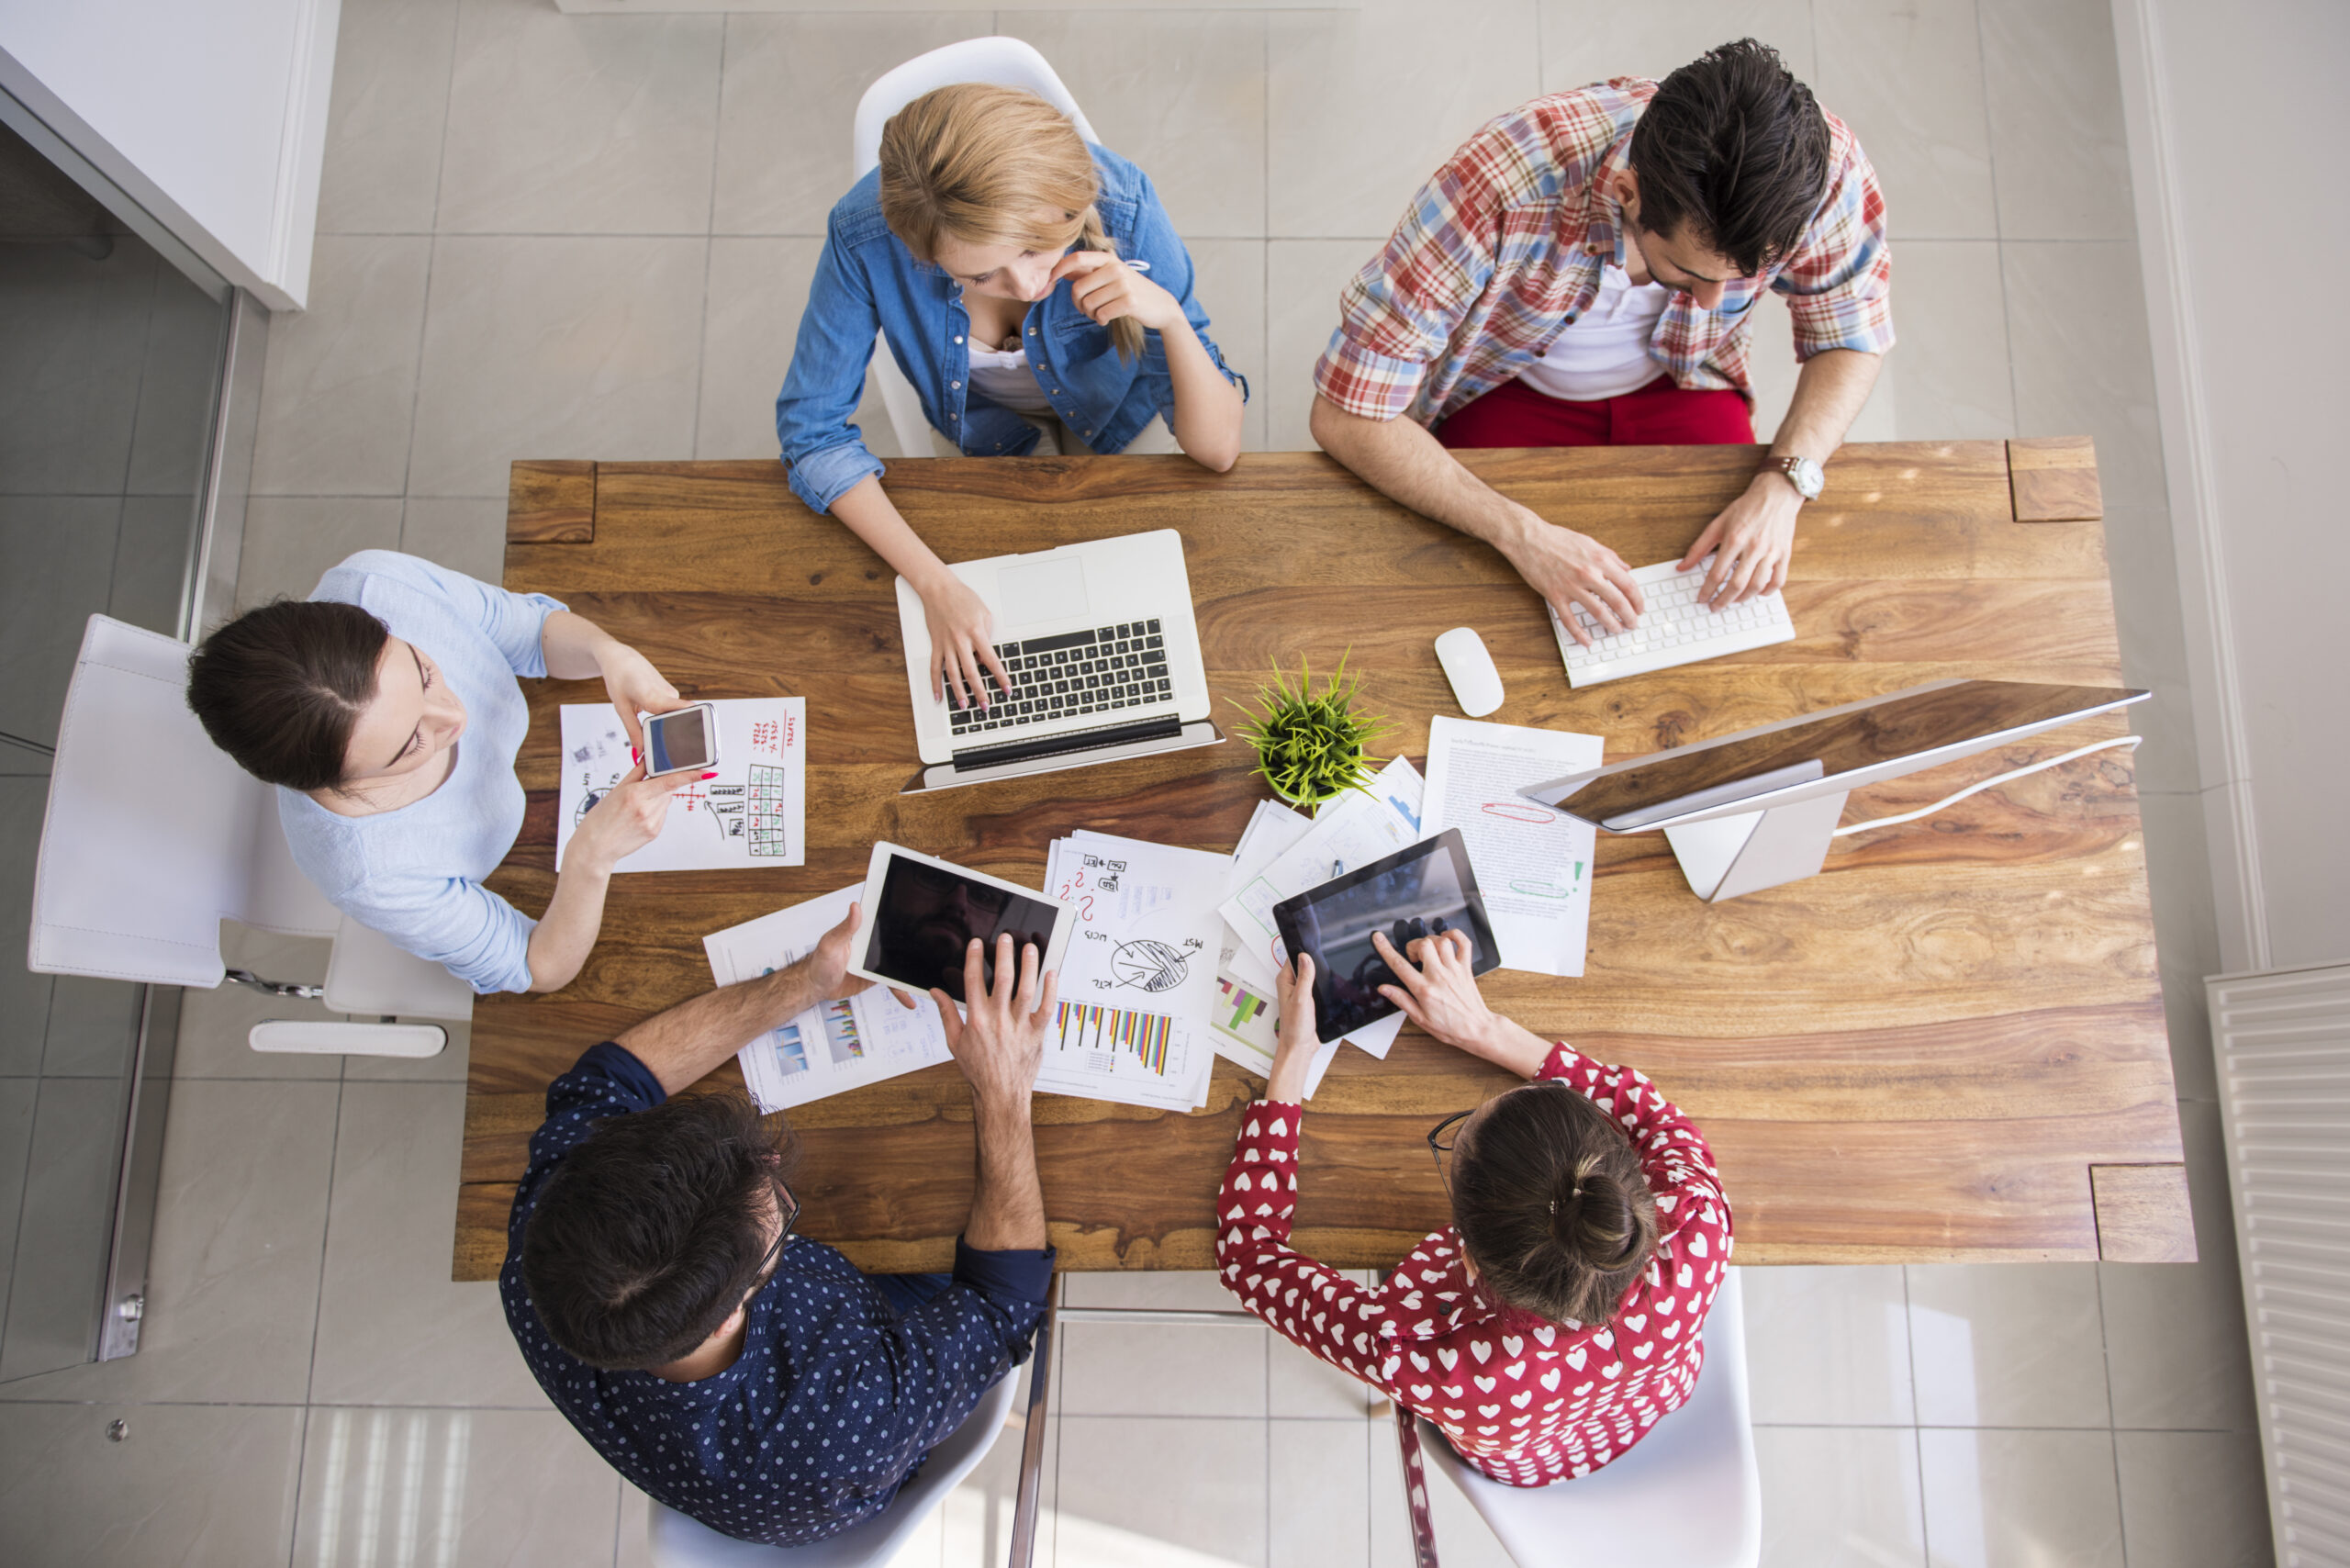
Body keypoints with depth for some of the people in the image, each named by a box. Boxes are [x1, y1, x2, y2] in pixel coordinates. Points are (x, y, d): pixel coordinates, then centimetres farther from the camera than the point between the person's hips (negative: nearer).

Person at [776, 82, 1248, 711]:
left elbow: (1217, 450, -32)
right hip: (987, 422, 0)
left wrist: (1171, 316, -51)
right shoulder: (865, 236, -39)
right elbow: (813, 428, -27)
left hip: (1113, 405, 0)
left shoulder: (1121, 208, -39)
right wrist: (935, 583, -39)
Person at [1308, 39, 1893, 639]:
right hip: (1511, 393, -2)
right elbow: (1344, 417, -35)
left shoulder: (1816, 165, -28)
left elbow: (1851, 339, -7)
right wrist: (1523, 534, -42)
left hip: (1677, 385, 3)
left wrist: (1782, 483, -26)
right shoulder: (1501, 184, -39)